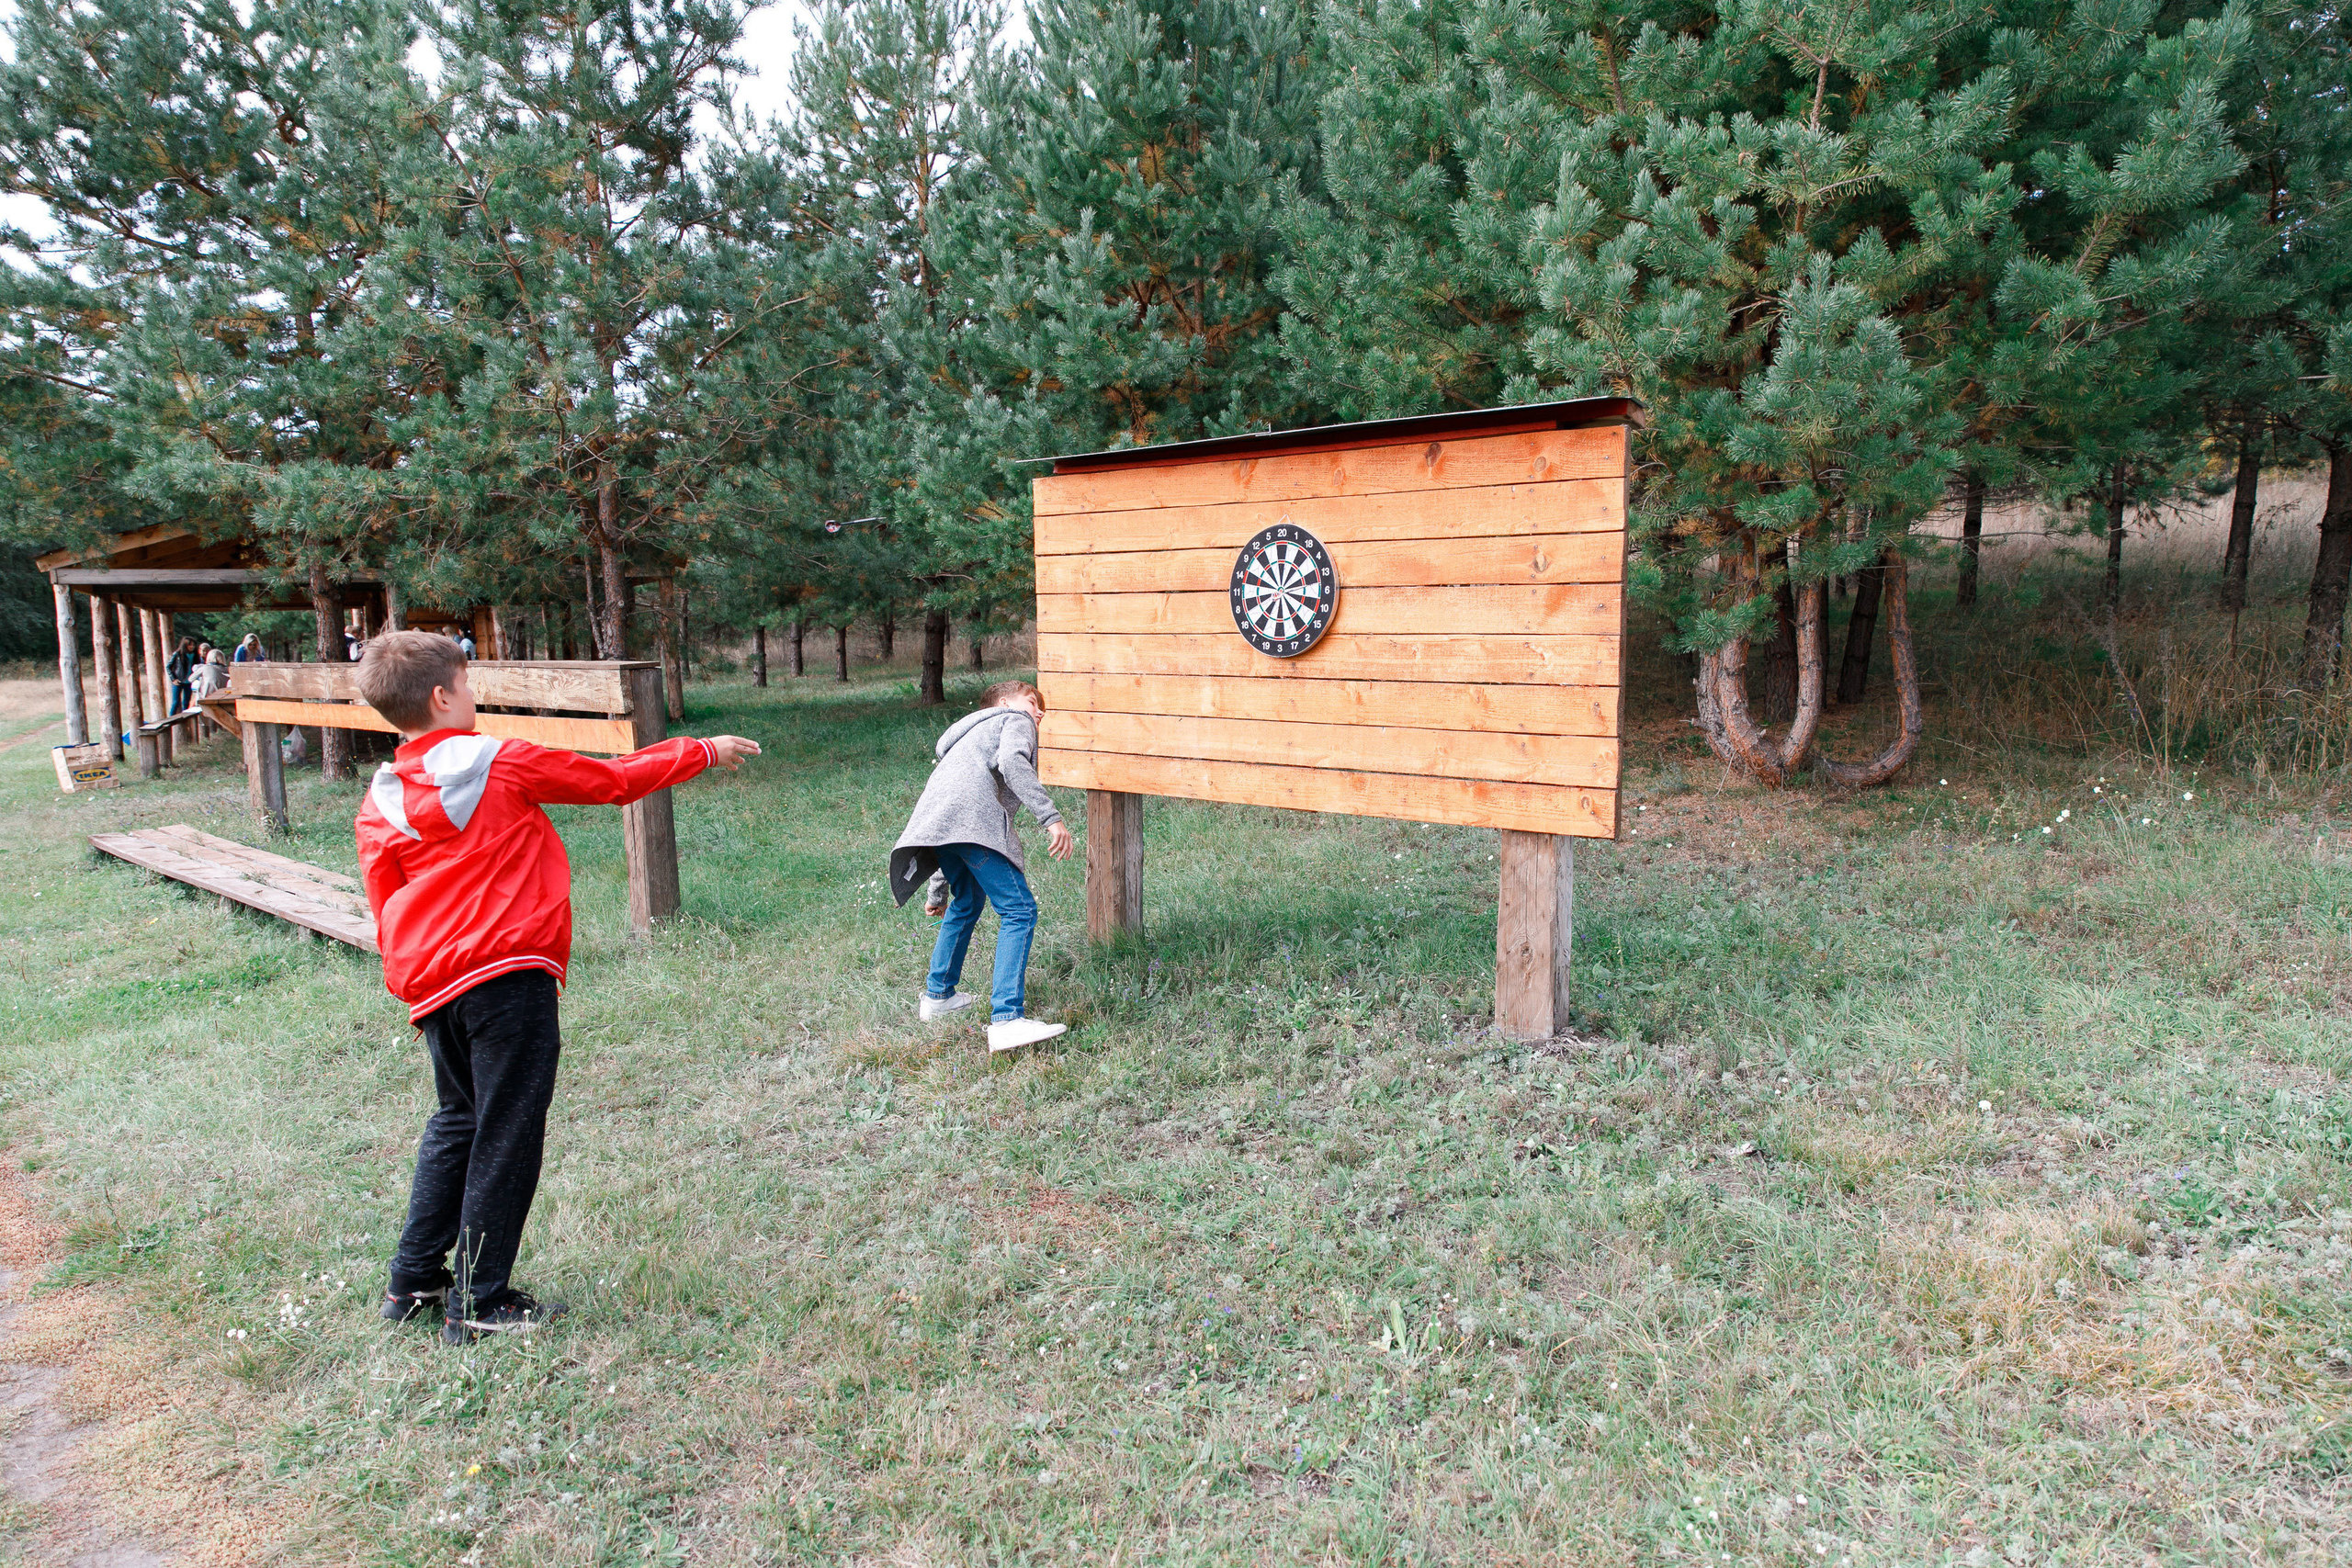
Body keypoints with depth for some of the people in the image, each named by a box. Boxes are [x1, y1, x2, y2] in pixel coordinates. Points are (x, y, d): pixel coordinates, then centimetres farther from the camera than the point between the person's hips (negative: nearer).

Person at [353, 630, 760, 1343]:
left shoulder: (378, 805, 9)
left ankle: (413, 1281, 29)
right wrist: (705, 751, 18)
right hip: (510, 976, -6)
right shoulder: (505, 763, -4)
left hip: (433, 988, 7)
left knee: (457, 1121, 23)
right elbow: (614, 780, 6)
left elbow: (387, 915, 12)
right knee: (506, 1136, 2)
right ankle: (479, 1303, 8)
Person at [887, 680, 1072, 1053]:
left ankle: (937, 996, 41)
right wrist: (1051, 817, -18)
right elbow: (1011, 761, -10)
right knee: (1019, 910, -11)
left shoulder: (977, 729, 41)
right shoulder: (1016, 719, 16)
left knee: (967, 902, 31)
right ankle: (1007, 1021, -23)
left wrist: (938, 892, 43)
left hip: (935, 819, 9)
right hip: (971, 816, -9)